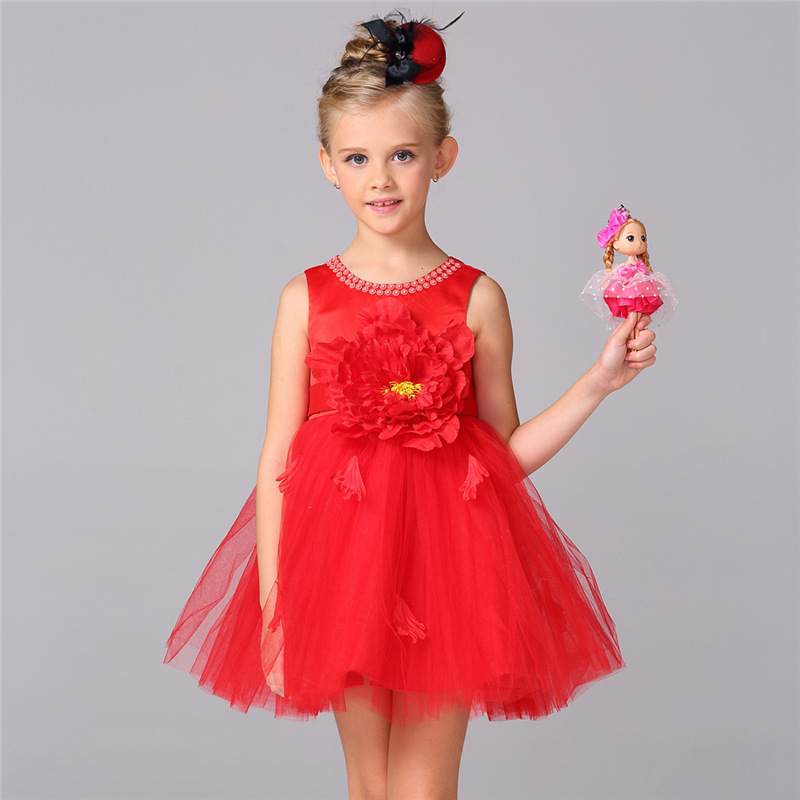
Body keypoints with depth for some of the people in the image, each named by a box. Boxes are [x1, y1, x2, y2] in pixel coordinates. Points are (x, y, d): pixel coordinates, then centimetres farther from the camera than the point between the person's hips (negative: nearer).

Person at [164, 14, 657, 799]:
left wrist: (598, 381, -4)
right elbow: (277, 462, -1)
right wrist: (272, 606, -5)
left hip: (447, 559, 0)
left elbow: (504, 455, 4)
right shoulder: (305, 300, -1)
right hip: (341, 561, 1)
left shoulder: (476, 298, -1)